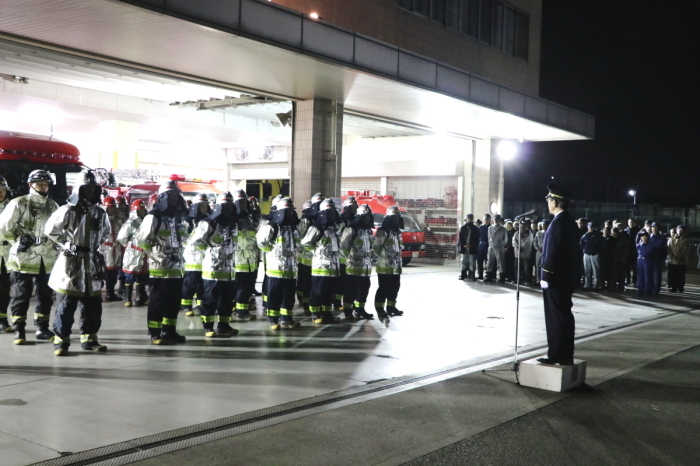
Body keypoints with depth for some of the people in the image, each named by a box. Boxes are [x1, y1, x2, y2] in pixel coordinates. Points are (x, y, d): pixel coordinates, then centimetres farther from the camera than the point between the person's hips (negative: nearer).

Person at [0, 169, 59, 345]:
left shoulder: (53, 206, 9)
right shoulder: (19, 203, -7)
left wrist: (55, 246, 11)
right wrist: (18, 240, -9)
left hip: (47, 259, 5)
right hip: (23, 258, -5)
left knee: (46, 295, 10)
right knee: (21, 295, 1)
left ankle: (42, 328, 21)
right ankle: (19, 331, 8)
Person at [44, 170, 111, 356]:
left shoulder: (101, 214, 9)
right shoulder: (68, 211, -8)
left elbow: (106, 234, 25)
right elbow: (51, 230, -2)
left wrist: (95, 246, 10)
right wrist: (66, 244, -5)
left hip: (92, 264, 5)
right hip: (70, 263, -5)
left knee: (93, 306, 8)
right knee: (66, 306, -2)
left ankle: (89, 338, 19)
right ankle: (61, 340, 6)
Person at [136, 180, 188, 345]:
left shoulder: (179, 217, 16)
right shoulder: (154, 216, -9)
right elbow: (142, 239, -15)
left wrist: (180, 257, 15)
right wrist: (157, 255, -17)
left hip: (176, 266, 8)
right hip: (160, 267, -8)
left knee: (174, 300, 12)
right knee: (158, 301, -3)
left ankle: (169, 331, 22)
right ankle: (155, 334, 3)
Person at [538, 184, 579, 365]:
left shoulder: (558, 222, -17)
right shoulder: (570, 221, 12)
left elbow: (552, 252, -21)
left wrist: (546, 276, -17)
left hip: (555, 278, -9)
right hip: (567, 277, 9)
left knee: (555, 317, -3)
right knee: (565, 315, 12)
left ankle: (556, 355, 1)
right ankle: (565, 354, 18)